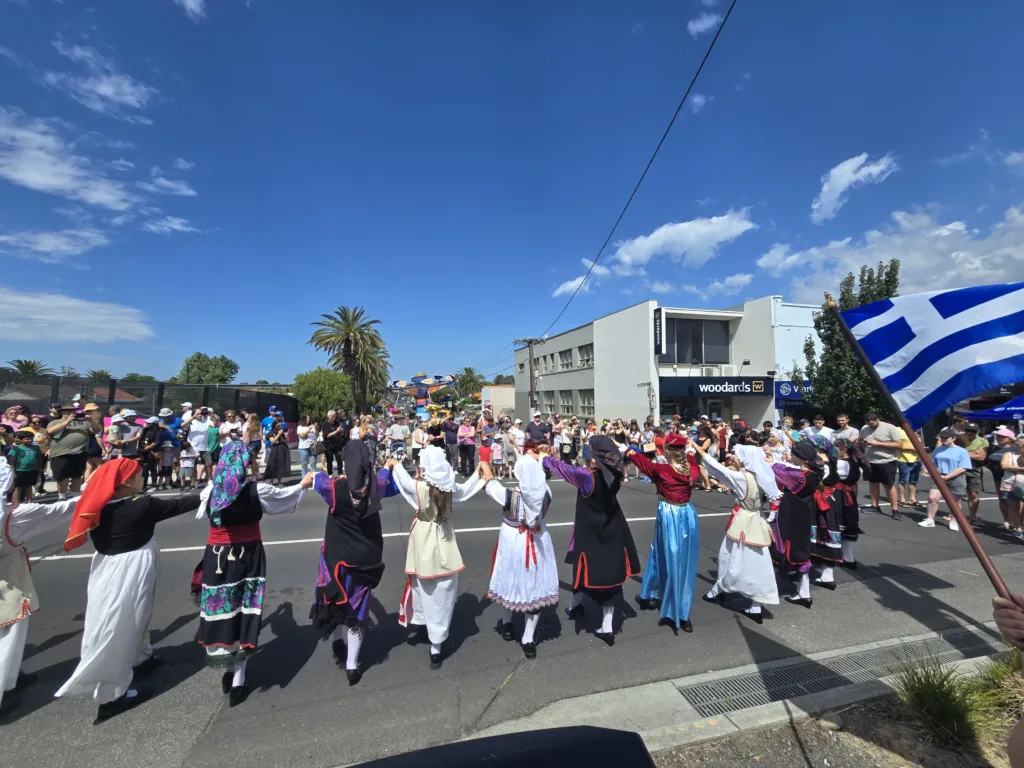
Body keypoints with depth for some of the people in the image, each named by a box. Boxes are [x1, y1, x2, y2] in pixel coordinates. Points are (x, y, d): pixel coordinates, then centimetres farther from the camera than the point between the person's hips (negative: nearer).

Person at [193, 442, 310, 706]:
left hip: (217, 557, 3)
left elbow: (201, 515, 17)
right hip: (247, 557, -3)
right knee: (243, 613, 7)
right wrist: (303, 485, 23)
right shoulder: (256, 490, -12)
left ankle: (228, 672, 31)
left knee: (221, 611, 15)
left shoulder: (211, 490, -4)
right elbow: (284, 496, 4)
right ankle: (237, 684, 17)